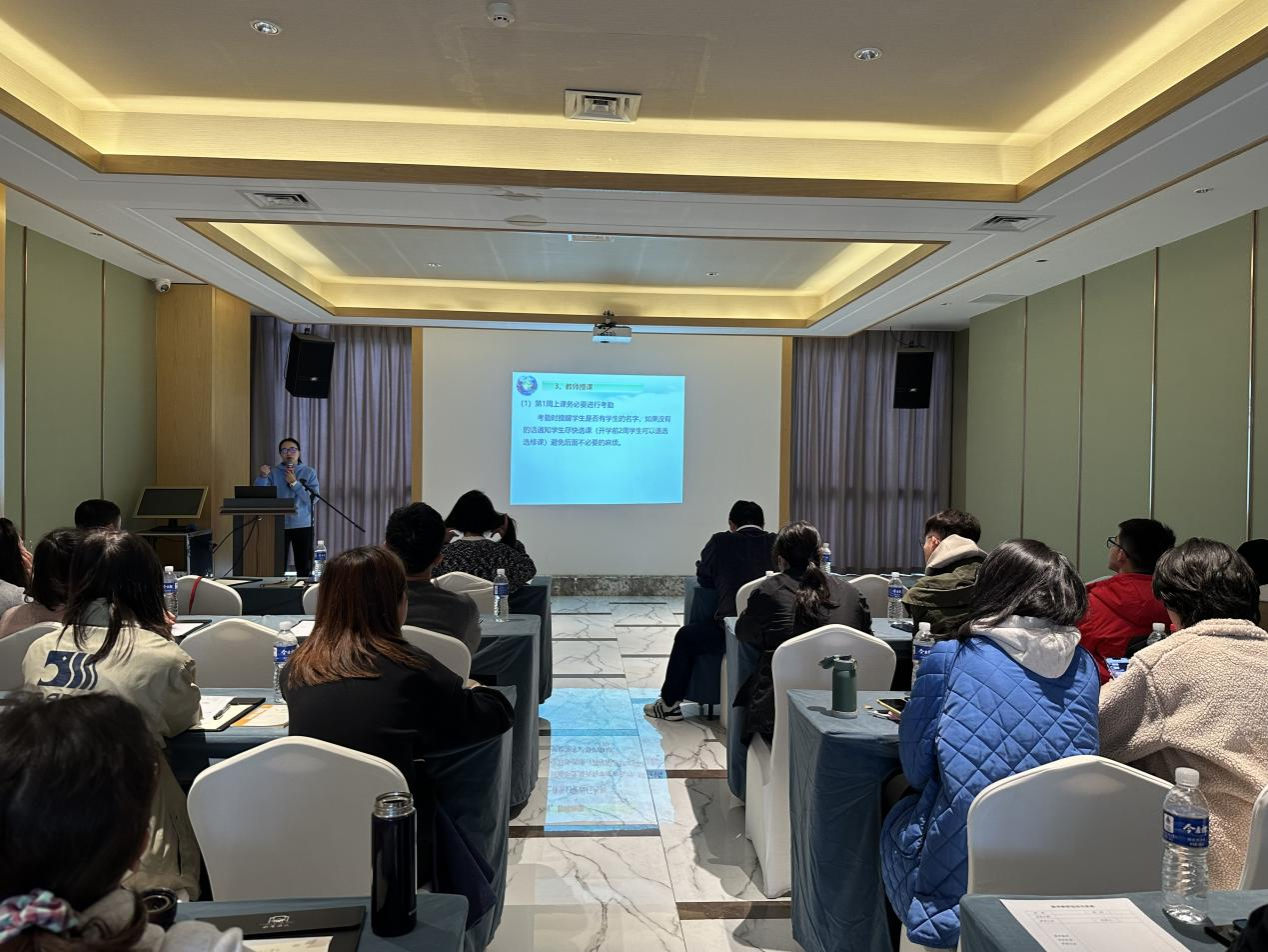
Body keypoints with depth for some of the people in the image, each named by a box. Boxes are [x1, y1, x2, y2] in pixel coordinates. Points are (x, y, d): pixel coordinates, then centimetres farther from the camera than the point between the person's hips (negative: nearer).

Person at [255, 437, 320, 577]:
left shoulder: (309, 472, 3)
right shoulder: (273, 472, 6)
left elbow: (313, 498, -9)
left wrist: (294, 483, -14)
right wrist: (262, 477, -19)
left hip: (303, 525, 0)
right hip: (278, 525, 0)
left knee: (304, 568, 3)